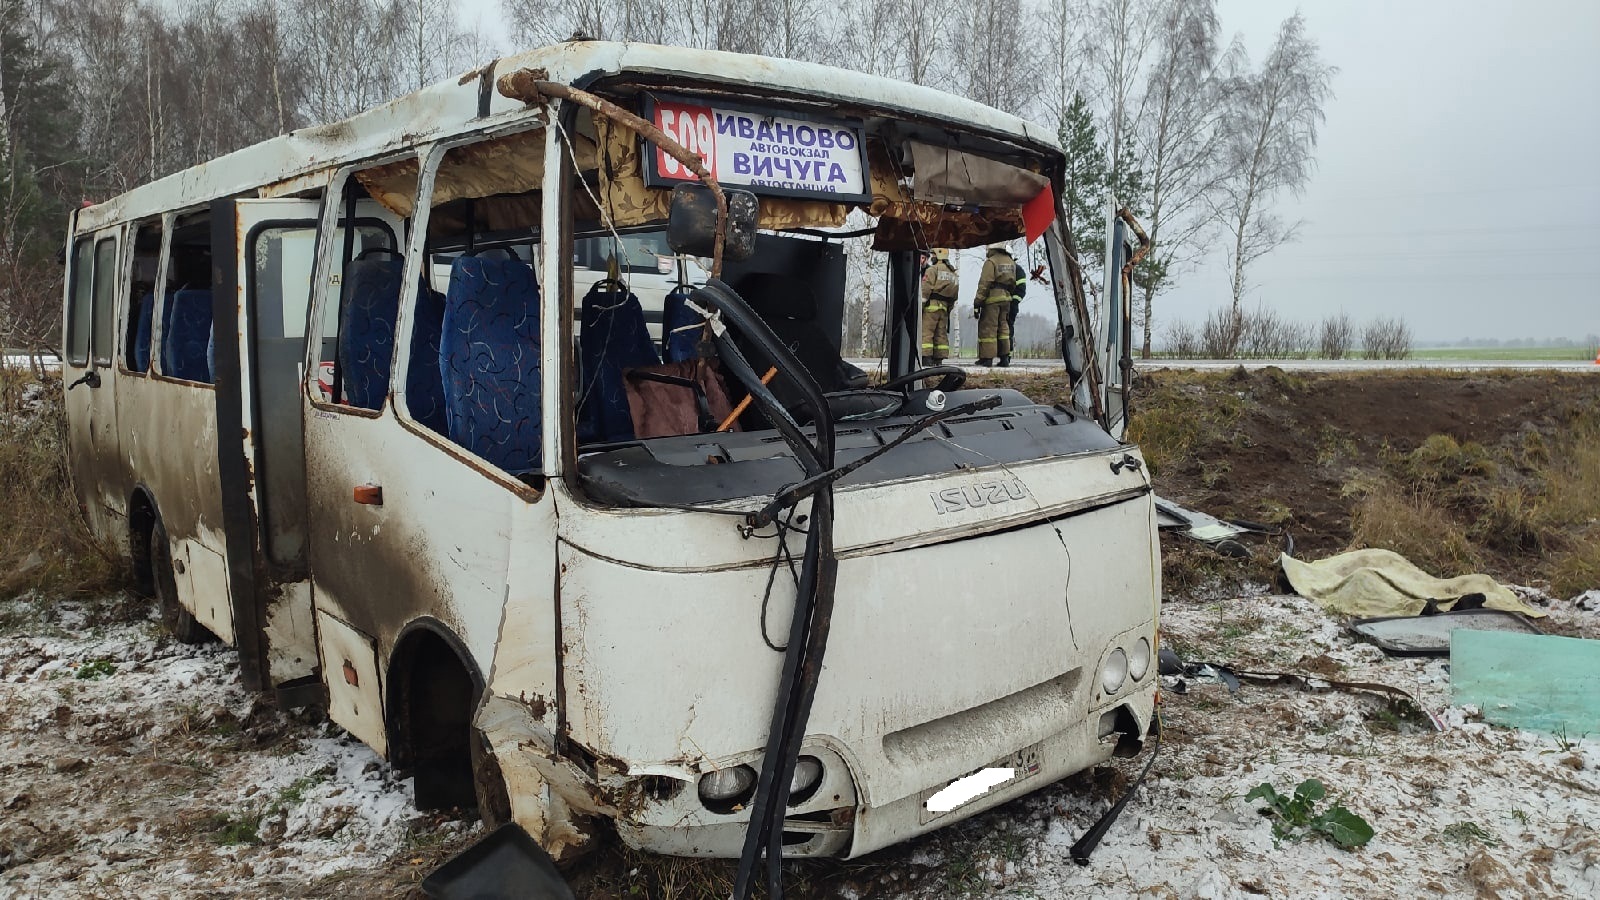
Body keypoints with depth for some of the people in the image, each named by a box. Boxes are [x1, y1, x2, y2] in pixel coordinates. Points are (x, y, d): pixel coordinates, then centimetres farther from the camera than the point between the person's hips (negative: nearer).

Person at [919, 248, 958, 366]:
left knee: (926, 332, -8)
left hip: (932, 305, -7)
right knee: (941, 333, 8)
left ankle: (926, 357, -16)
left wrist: (920, 305, -13)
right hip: (945, 307, 7)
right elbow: (954, 294, 17)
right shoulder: (953, 273, 18)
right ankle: (939, 359, 6)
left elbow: (926, 289, -13)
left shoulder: (933, 269, -5)